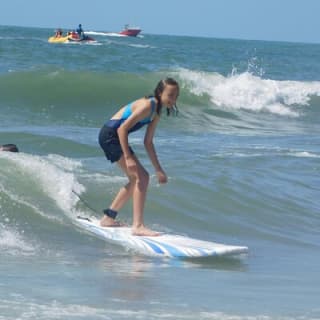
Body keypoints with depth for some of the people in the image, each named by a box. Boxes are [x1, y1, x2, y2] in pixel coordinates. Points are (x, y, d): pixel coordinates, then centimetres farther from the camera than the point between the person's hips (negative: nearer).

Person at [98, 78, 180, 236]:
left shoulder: (156, 112, 9)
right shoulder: (147, 106, -21)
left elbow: (148, 142, 16)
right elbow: (122, 129, -25)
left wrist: (158, 170, 15)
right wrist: (128, 158, -27)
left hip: (116, 136, 10)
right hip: (110, 134, -10)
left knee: (137, 179, 18)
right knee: (141, 177, -15)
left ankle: (108, 217, 28)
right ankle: (138, 226, -19)